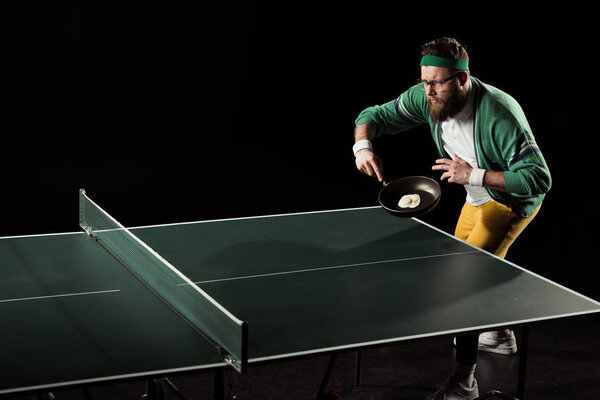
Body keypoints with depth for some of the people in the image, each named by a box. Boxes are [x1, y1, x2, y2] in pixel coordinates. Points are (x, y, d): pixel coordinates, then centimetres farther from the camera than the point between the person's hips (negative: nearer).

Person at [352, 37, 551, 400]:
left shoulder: (499, 114, -39)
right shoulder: (425, 99, -20)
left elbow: (539, 179, -39)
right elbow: (376, 116, -7)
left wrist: (474, 175, -43)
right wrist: (363, 145, -30)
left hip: (513, 199, -8)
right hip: (478, 197, 9)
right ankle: (501, 335, 49)